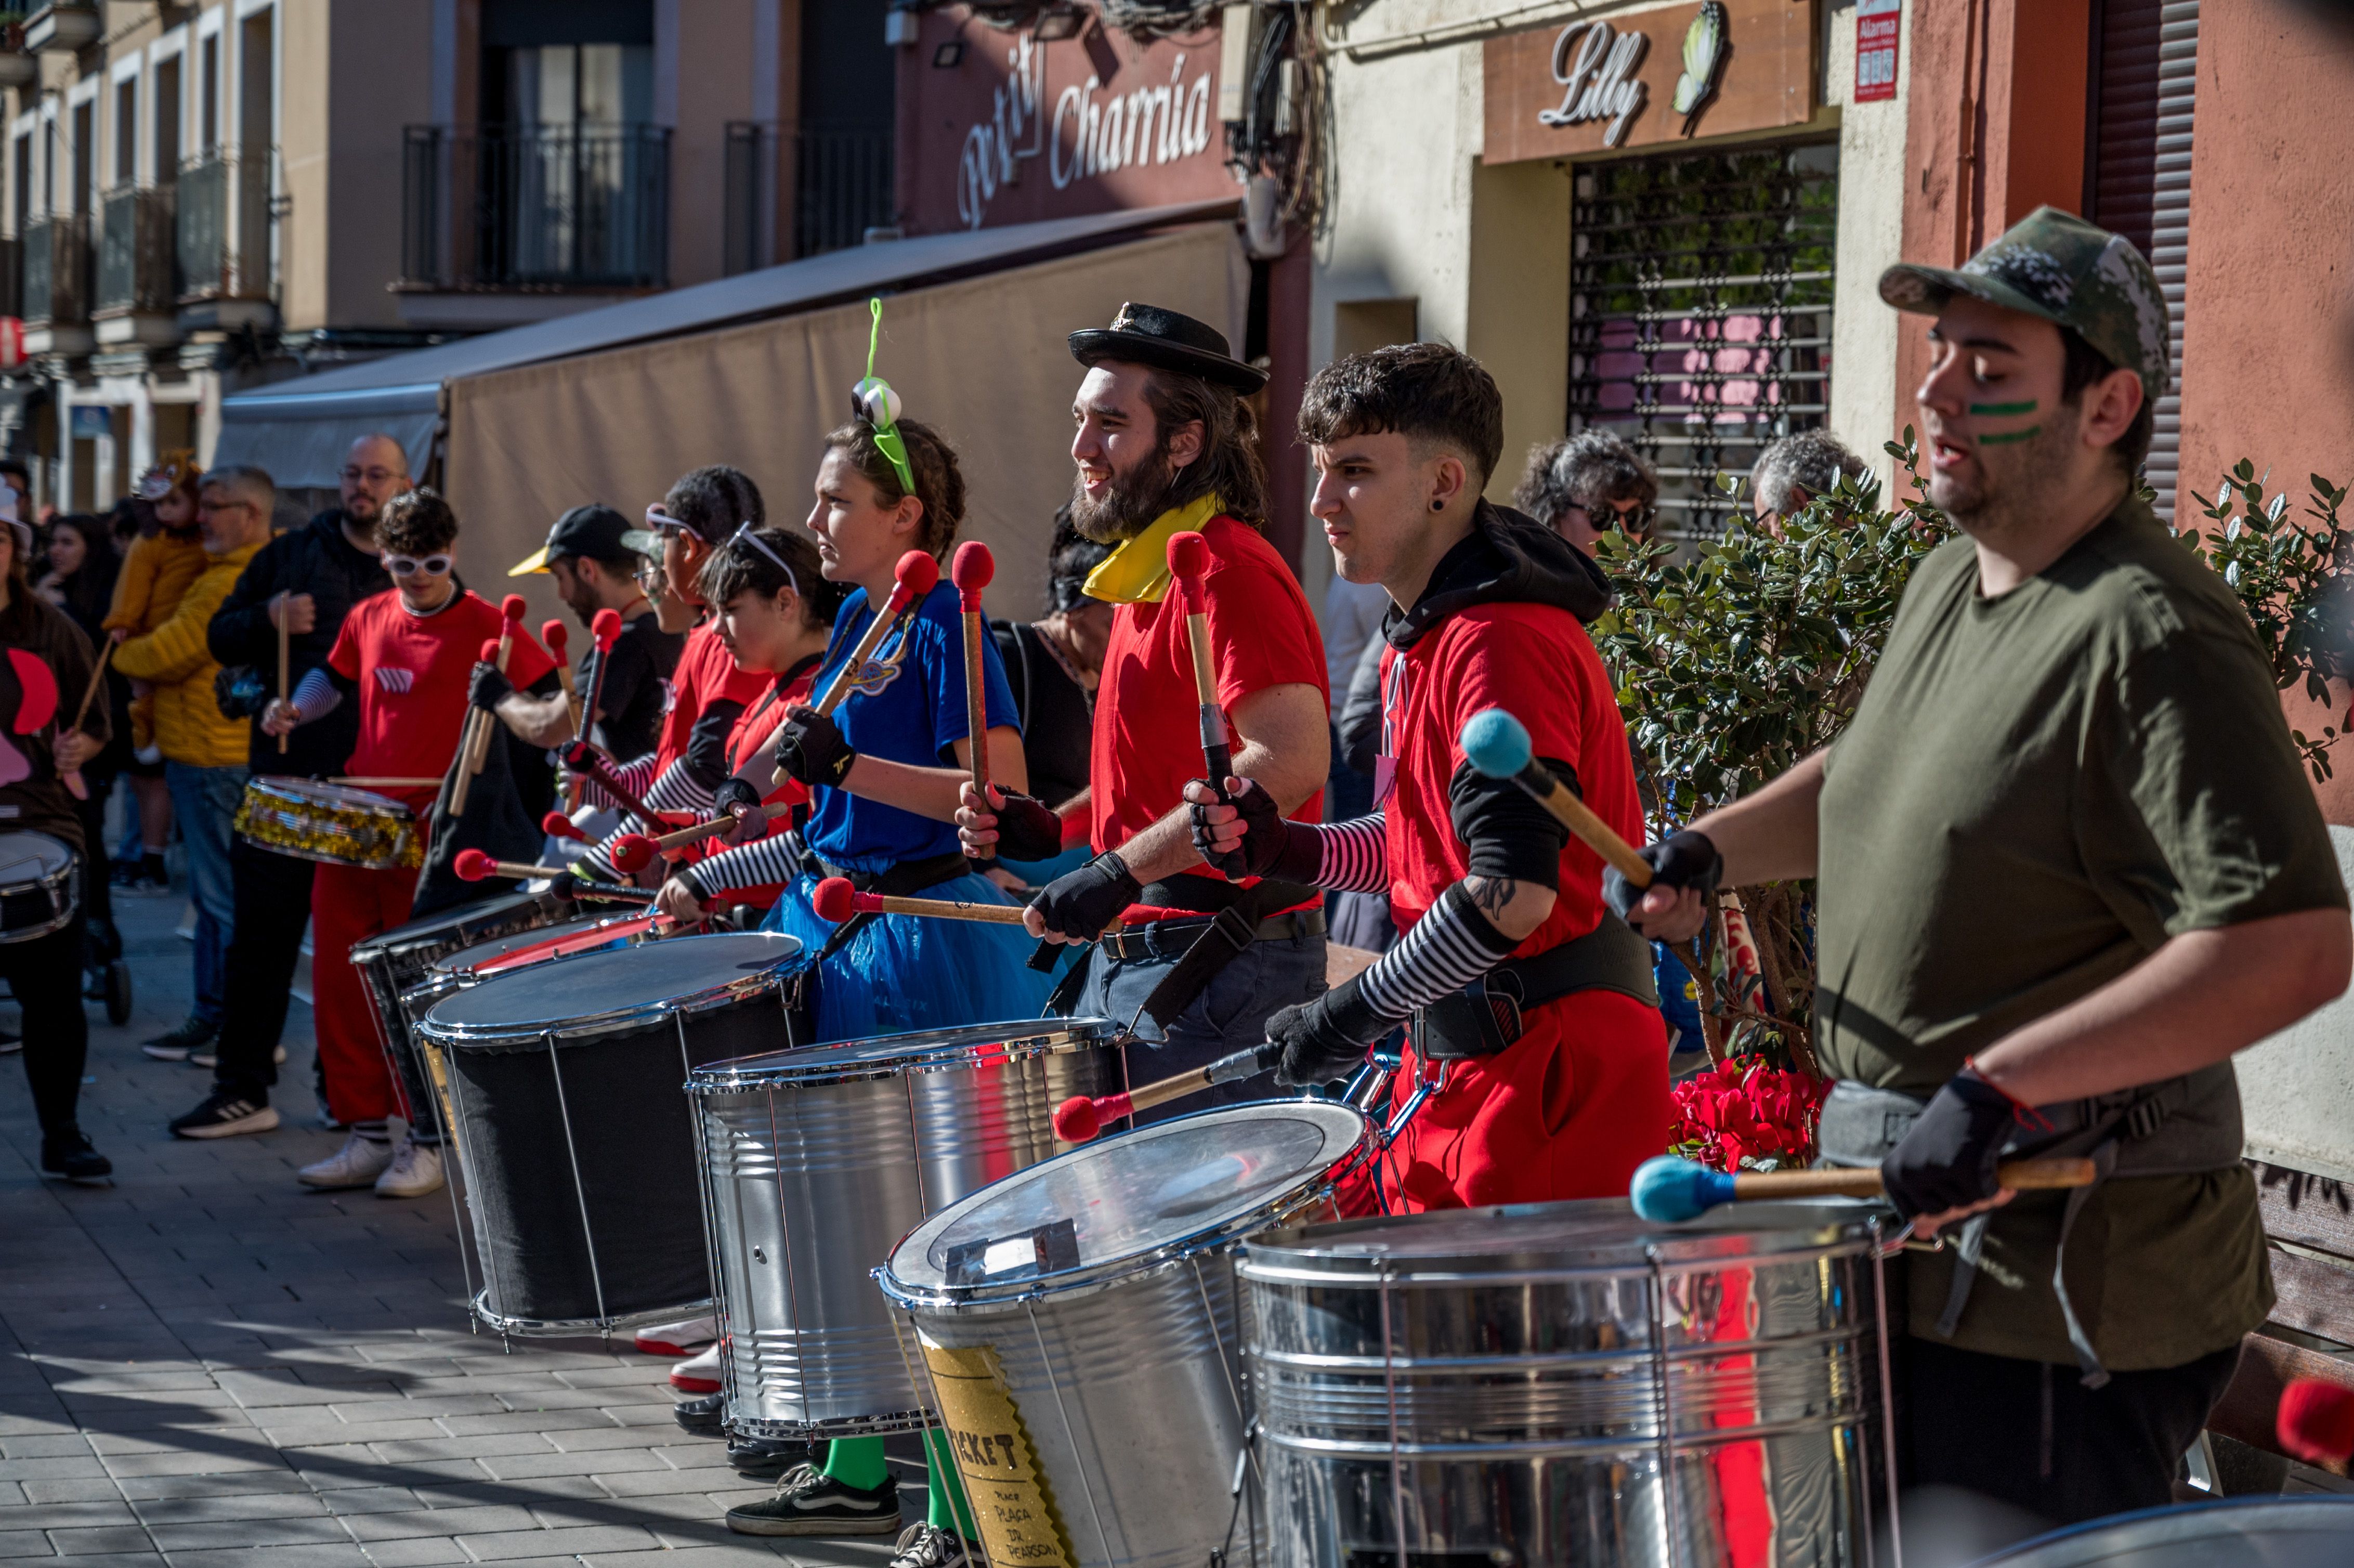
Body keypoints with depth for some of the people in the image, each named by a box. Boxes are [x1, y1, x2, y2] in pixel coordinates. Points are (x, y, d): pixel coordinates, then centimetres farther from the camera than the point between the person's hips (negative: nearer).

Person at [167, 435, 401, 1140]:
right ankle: (242, 1087, 4)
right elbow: (221, 637, 10)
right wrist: (268, 619, -11)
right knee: (263, 930, -1)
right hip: (287, 777, 0)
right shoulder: (292, 554, 8)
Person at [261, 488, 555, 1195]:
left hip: (433, 834, -6)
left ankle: (427, 1142, 10)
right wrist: (295, 707, 7)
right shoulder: (367, 620, 10)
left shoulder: (483, 627, -6)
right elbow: (336, 678, 27)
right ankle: (367, 1136, 18)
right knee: (339, 981, 7)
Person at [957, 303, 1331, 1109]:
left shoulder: (1228, 568, -14)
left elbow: (1292, 760, -25)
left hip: (1217, 968, -10)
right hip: (1130, 953, 10)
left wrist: (1120, 872, -24)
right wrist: (1053, 828, 11)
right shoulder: (1149, 572, 18)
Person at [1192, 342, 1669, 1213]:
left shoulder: (1502, 640, -17)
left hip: (1550, 1057, -10)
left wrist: (1354, 1015, -16)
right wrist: (1283, 848, 7)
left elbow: (1514, 892, -24)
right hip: (1457, 1063, 10)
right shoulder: (1420, 642, 15)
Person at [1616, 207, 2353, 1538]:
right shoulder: (1947, 588, 10)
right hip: (1926, 1237, 9)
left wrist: (2002, 1085, -31)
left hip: (2066, 1283, -9)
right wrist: (1715, 850, 10)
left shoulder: (2148, 639, -20)